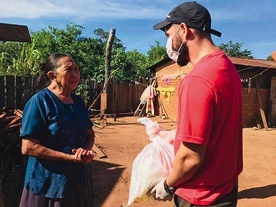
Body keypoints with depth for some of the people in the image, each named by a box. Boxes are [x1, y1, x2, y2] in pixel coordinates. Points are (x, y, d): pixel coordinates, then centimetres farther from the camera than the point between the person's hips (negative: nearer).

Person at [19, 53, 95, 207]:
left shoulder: (78, 102, 3)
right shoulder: (40, 101, -16)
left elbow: (90, 133, 11)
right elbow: (28, 147, -20)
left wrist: (86, 149, -12)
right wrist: (71, 157, -22)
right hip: (50, 183, -6)